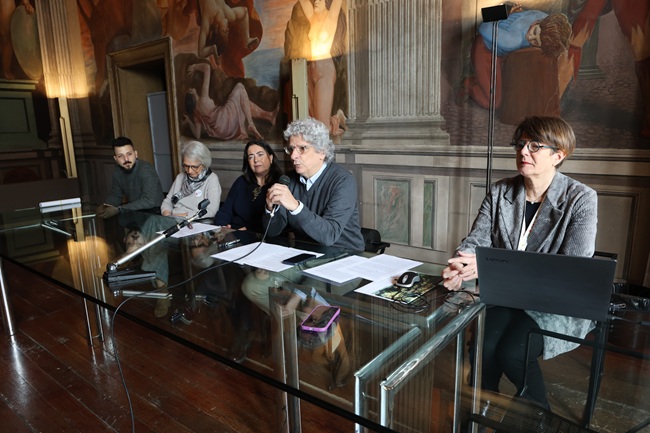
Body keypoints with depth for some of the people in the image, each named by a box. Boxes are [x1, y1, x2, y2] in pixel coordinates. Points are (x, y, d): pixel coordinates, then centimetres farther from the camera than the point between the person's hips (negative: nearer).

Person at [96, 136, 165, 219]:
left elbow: (149, 201, -30)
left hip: (154, 211, -7)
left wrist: (118, 210, -30)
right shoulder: (117, 172, 2)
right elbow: (115, 195, 15)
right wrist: (104, 206, -8)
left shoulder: (146, 170, -21)